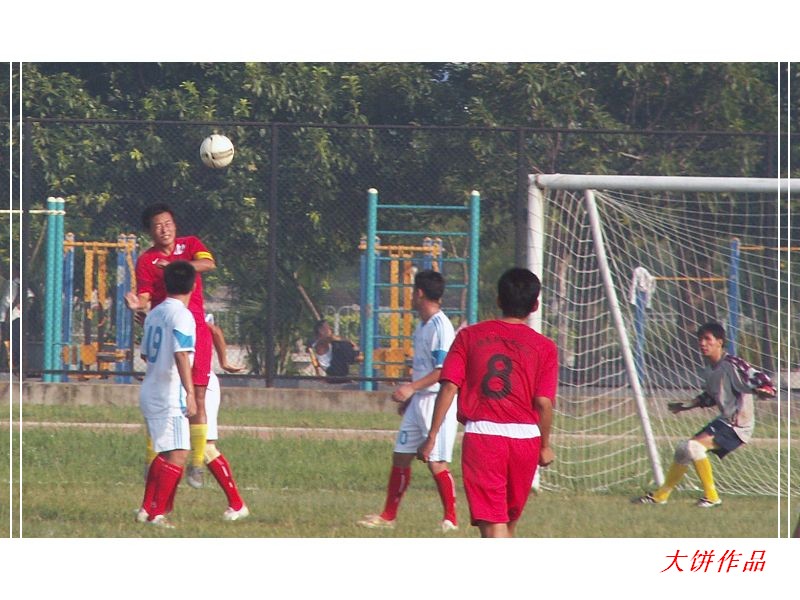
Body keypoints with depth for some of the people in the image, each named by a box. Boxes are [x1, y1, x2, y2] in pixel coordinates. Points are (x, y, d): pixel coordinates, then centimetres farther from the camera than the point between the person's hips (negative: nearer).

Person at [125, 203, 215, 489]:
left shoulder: (190, 245, 8)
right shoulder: (146, 260, 1)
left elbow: (208, 264, -13)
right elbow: (145, 299, -8)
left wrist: (176, 265, -27)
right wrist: (138, 306, -32)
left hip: (195, 329, 2)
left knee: (197, 400, 1)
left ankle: (197, 462, 10)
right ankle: (152, 462, -1)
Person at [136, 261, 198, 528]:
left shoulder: (154, 314, 13)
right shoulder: (181, 315, -12)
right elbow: (181, 355, -22)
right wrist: (190, 392, -26)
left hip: (149, 393, 9)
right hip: (169, 396, -9)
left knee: (164, 454, 17)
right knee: (177, 455, -10)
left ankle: (147, 508, 17)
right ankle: (157, 513, -14)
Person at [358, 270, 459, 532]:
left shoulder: (440, 326, -16)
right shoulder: (422, 326, 14)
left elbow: (444, 370, -21)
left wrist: (412, 387, -24)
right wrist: (408, 396, 25)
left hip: (437, 400, -10)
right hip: (418, 401, 10)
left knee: (437, 462, -8)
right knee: (401, 457, 11)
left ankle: (450, 518, 2)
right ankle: (388, 516, 17)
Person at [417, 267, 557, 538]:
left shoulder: (469, 336, 4)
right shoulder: (544, 347, 2)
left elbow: (449, 386, -2)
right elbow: (543, 402, -4)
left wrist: (432, 436, 0)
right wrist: (545, 445, 9)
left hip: (481, 435, -1)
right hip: (525, 435, 1)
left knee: (492, 524, -6)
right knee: (509, 522, 21)